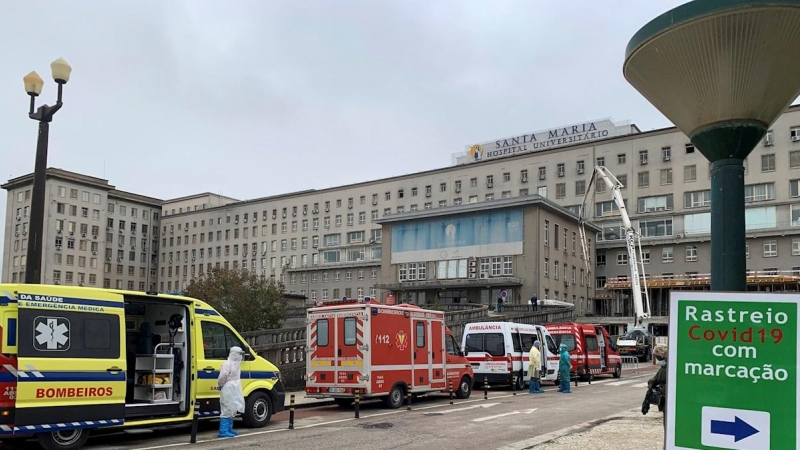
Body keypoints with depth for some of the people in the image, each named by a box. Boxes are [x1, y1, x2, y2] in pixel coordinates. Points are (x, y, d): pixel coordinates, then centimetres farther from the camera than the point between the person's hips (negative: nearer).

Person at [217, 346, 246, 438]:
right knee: (227, 410, -9)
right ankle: (223, 431, -6)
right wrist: (220, 386, -7)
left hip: (234, 392, 10)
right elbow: (222, 377, -21)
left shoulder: (236, 364, 14)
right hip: (228, 391, -10)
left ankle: (229, 429, 24)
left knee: (231, 410, 15)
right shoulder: (227, 364, -16)